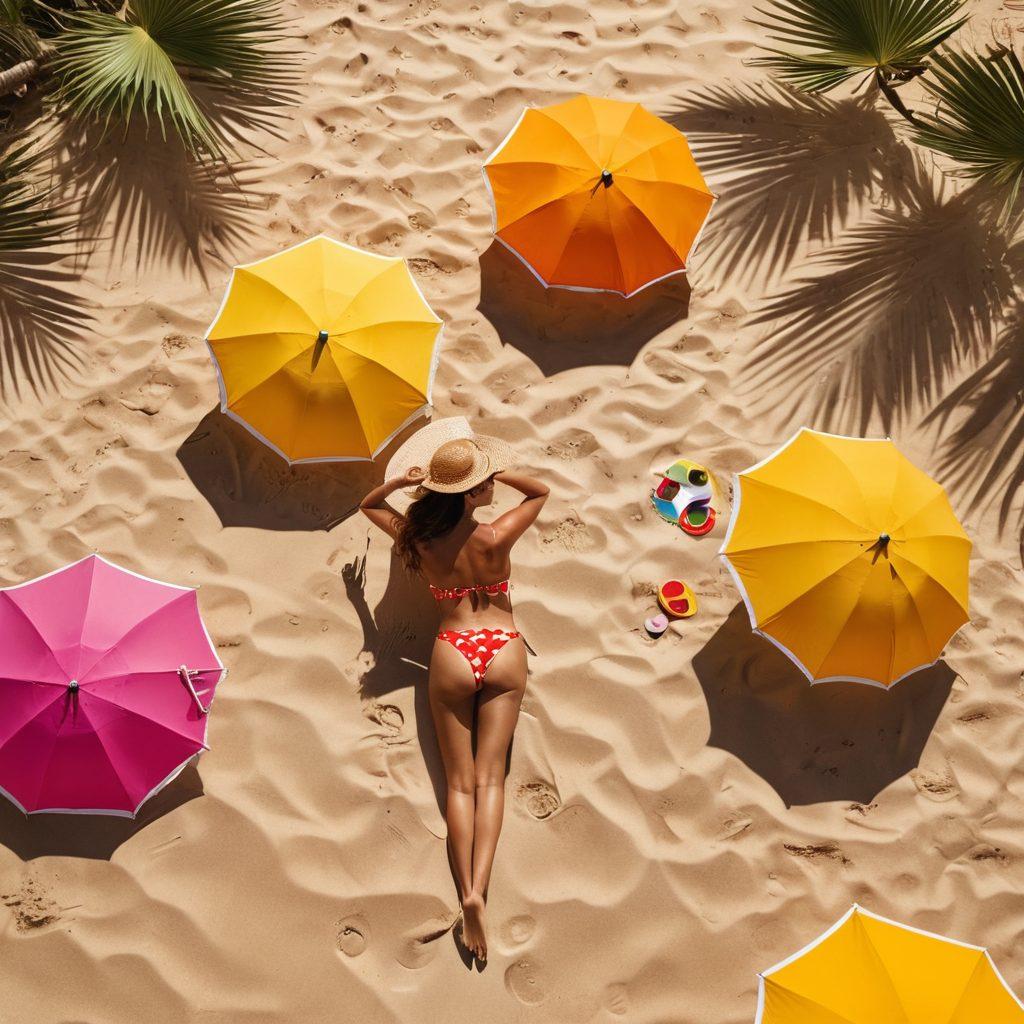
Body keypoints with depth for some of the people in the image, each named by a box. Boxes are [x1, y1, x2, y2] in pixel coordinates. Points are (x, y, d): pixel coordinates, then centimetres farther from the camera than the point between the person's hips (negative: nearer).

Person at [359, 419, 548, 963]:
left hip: (451, 657, 1)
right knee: (490, 778, 2)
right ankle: (478, 888, -13)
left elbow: (368, 505, 14)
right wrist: (495, 474, -3)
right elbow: (540, 492, 7)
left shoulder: (418, 540, -6)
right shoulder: (495, 539, -13)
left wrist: (400, 480, -5)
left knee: (459, 782, 6)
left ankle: (466, 893, -7)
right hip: (504, 654, -1)